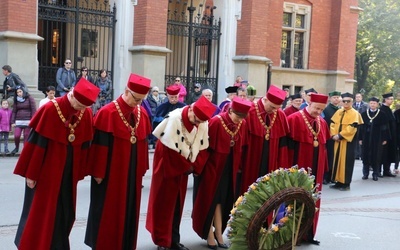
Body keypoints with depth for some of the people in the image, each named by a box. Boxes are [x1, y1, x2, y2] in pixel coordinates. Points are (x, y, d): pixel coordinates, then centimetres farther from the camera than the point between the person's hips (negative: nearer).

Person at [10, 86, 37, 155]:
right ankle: (16, 148, 15)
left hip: (27, 121, -3)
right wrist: (12, 122, 5)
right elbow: (14, 111, 13)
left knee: (26, 137, -3)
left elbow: (34, 110, -3)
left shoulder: (29, 98, 1)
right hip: (18, 121, 3)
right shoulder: (16, 100, 13)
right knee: (16, 136, -10)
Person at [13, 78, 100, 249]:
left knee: (64, 213, 12)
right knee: (41, 213, 4)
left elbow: (84, 146, 5)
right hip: (46, 171, -5)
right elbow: (36, 143, -13)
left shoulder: (87, 114, -3)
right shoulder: (50, 110, -17)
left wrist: (79, 173, 8)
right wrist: (30, 173, -10)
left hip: (68, 172, 5)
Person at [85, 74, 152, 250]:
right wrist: (98, 172, -14)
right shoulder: (107, 113, -15)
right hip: (111, 173, -6)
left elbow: (143, 143, 10)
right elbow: (100, 145, -14)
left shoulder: (142, 114, 4)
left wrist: (142, 169, 9)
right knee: (108, 213, 4)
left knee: (128, 211, 13)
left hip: (132, 174, 6)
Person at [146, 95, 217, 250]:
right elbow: (171, 148, -22)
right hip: (167, 165, -5)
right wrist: (187, 166, -14)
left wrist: (194, 167, -12)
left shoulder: (203, 123, -11)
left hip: (183, 167, 5)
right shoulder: (174, 119, -25)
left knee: (177, 203, 10)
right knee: (164, 203, 2)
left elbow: (203, 148, -4)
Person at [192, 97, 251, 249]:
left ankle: (218, 234, 18)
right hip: (213, 166, -5)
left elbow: (241, 147, 8)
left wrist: (239, 166, 11)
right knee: (210, 199, 5)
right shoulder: (216, 122, -20)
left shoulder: (242, 124, -3)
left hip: (229, 167, 5)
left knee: (221, 200, 11)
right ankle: (209, 234, 14)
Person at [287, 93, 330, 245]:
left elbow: (323, 146, 15)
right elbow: (289, 144, -14)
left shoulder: (322, 123, 9)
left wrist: (323, 168, 12)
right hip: (299, 168, -6)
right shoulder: (295, 119, -12)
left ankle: (308, 234, 21)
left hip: (316, 169, 7)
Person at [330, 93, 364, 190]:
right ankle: (339, 182, 18)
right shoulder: (338, 112, 11)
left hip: (348, 141, -6)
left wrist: (340, 135, -20)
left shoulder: (355, 113, -8)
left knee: (346, 162, -3)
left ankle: (346, 184, 4)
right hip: (338, 141, 6)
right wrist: (334, 135, -8)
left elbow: (351, 128, -17)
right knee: (337, 160, 9)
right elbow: (333, 124, 8)